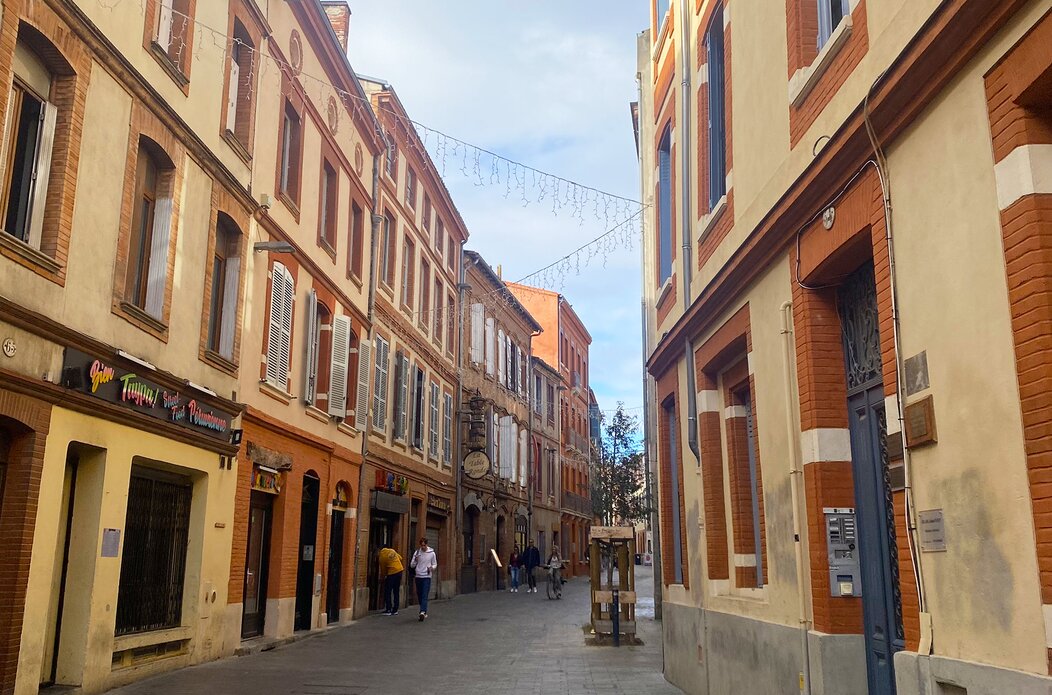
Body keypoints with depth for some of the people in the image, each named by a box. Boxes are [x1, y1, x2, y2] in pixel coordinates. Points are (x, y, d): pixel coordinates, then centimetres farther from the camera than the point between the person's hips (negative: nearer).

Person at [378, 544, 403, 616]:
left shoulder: (382, 556, -8)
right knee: (396, 592, 13)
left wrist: (382, 577, 17)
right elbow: (400, 558, 17)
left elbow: (383, 569, 1)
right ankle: (395, 610, 14)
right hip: (400, 571, 7)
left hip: (392, 573, -7)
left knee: (387, 592, 3)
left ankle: (388, 610, -2)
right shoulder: (392, 550, 7)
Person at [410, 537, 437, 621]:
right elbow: (412, 565, 4)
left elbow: (435, 564, 9)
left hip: (427, 577, -3)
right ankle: (424, 612, 22)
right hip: (418, 576, 3)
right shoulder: (417, 553, 3)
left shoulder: (432, 553, 0)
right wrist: (415, 560, -17)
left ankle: (422, 612, -26)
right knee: (419, 596, 8)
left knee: (425, 596, -14)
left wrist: (432, 568, -15)